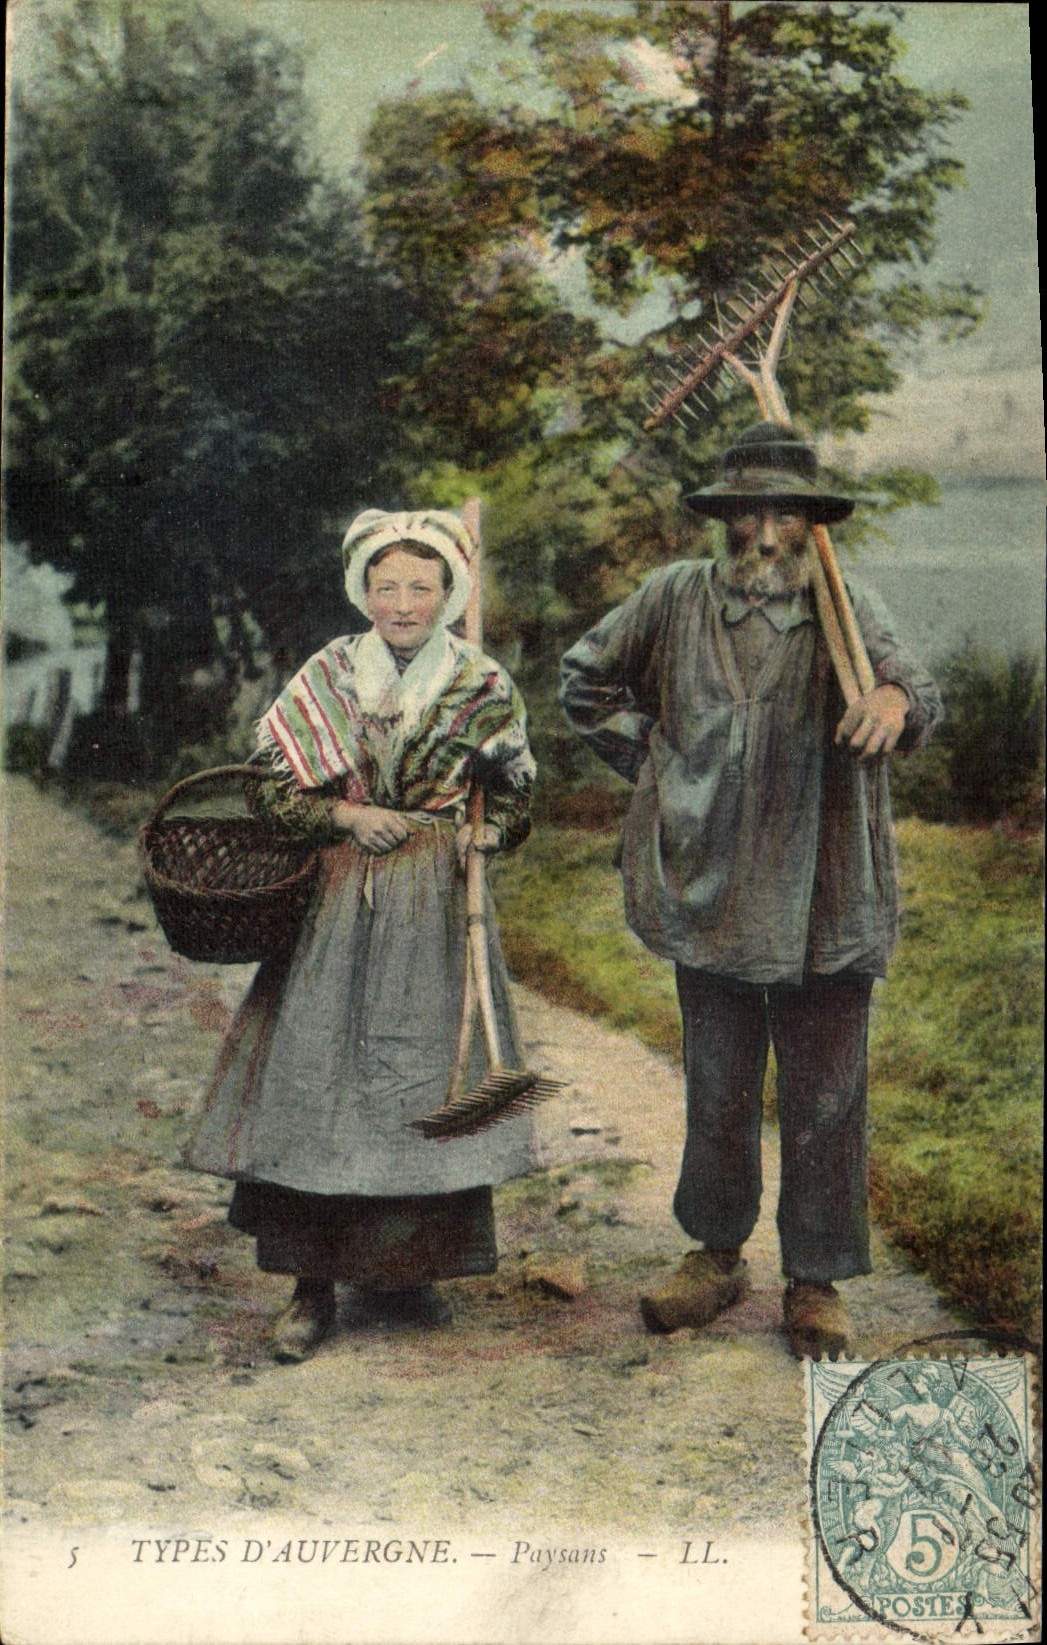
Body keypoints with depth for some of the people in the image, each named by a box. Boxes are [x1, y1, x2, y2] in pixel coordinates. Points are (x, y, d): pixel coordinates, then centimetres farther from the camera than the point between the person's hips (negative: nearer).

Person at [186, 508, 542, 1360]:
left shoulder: (485, 688, 4)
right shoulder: (326, 677, 4)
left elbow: (514, 801, 10)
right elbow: (271, 787, 4)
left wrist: (480, 834, -10)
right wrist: (348, 814, -11)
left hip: (437, 912, 0)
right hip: (337, 903, 0)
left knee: (425, 1083, 1)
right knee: (317, 1077, -2)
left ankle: (401, 1271, 18)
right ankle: (313, 1283, 8)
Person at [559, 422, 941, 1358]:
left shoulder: (848, 610, 1)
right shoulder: (676, 599, 4)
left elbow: (917, 689, -14)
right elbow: (587, 679, 16)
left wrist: (896, 698, -38)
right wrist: (649, 760, 6)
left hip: (826, 904, -1)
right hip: (708, 893, 1)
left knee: (826, 1099, 5)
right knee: (717, 1093, 14)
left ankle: (817, 1282, 21)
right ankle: (717, 1256, 32)